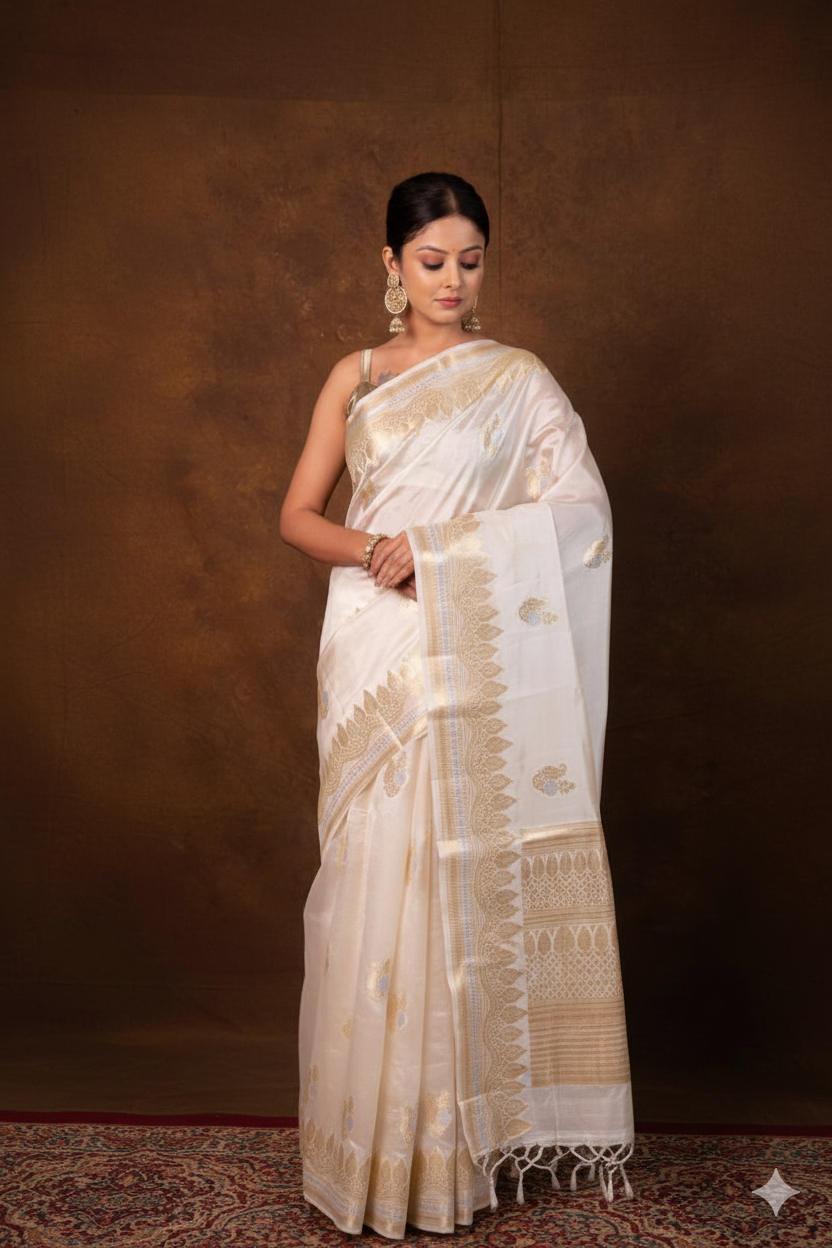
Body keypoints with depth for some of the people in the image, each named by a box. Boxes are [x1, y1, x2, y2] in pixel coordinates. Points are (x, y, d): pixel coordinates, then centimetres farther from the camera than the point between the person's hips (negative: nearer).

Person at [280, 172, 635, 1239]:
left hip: (476, 661, -2)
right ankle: (374, 1139, 16)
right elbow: (297, 515, 9)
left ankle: (456, 1134, 16)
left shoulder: (518, 379, 6)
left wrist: (435, 550, -14)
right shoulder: (354, 378, 13)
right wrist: (369, 549, -12)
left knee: (466, 876, 0)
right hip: (374, 654, 2)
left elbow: (581, 507, -6)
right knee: (376, 874, 2)